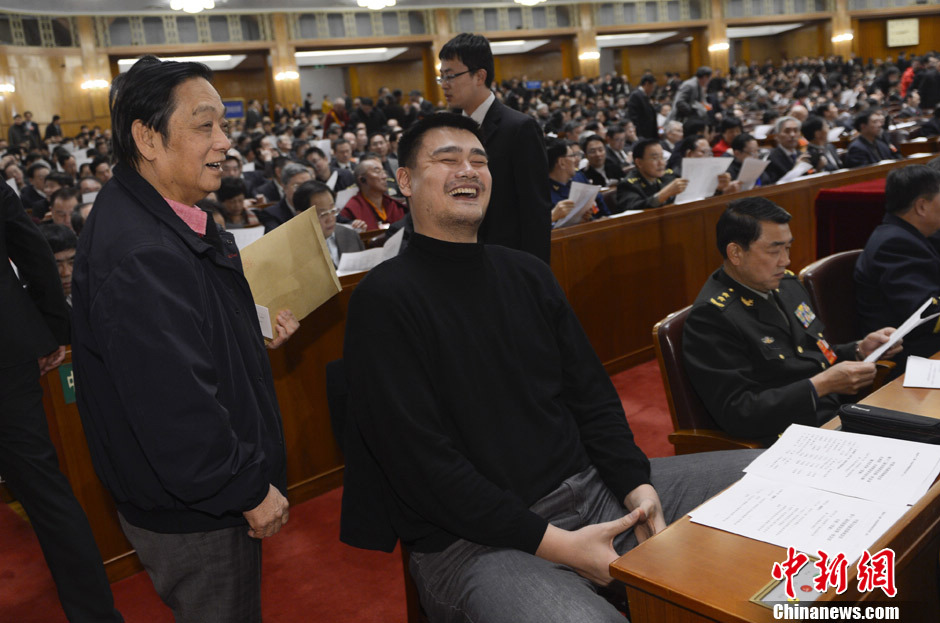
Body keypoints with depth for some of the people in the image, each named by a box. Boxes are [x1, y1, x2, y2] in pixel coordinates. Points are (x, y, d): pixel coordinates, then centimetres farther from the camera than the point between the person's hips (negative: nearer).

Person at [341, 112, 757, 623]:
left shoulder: (527, 274, 11)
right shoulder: (385, 300, -10)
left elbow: (591, 393, 13)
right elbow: (421, 461, -16)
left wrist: (636, 483, -4)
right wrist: (553, 543, -18)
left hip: (587, 487, 7)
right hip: (473, 538, -7)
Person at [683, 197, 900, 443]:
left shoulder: (786, 283, 12)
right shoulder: (711, 316, -16)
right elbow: (735, 413, -20)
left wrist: (859, 350, 5)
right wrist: (820, 385, -21)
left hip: (841, 416, 9)